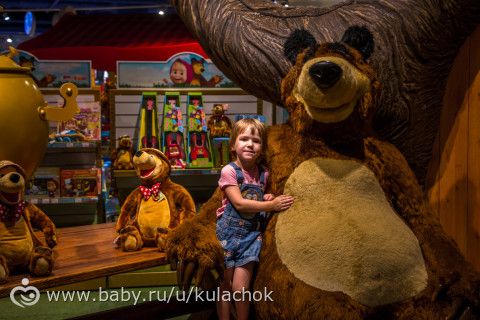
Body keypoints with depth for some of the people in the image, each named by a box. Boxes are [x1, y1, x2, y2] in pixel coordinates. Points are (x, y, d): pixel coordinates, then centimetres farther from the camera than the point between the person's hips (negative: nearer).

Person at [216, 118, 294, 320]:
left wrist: (266, 198, -1)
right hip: (229, 233, -3)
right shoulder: (229, 171, -10)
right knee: (225, 286, 3)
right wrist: (271, 205, -18)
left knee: (241, 288, -4)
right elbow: (239, 203, -17)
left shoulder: (263, 174, 5)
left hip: (251, 234, 3)